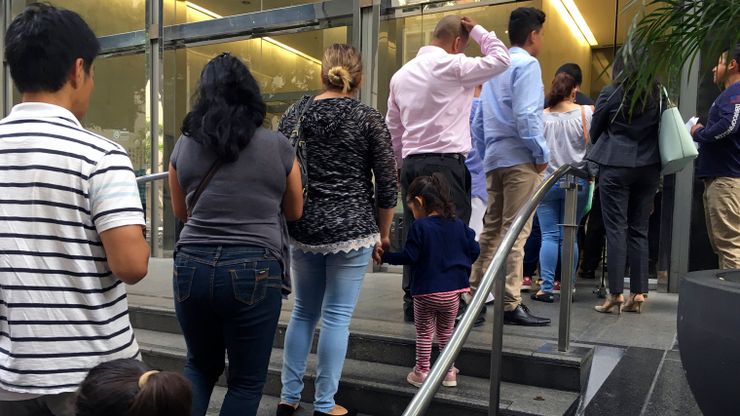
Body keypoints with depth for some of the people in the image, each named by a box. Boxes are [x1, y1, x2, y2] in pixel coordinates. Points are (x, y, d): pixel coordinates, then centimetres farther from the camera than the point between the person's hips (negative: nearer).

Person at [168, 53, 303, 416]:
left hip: (193, 266, 3)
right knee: (246, 381, 11)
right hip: (254, 271, -3)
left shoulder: (184, 146, 5)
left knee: (200, 366, 24)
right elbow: (294, 212, 12)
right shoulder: (278, 147, -1)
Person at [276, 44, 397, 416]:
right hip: (351, 230, -3)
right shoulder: (367, 118, -5)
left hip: (302, 229, 4)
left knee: (303, 312, 17)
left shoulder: (294, 113, 5)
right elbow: (387, 183, -4)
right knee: (337, 316, 5)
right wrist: (383, 232, 8)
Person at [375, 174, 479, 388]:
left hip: (426, 292, -4)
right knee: (446, 331, 19)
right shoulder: (458, 225, 1)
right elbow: (474, 250, 5)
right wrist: (462, 266, 22)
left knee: (424, 332, 12)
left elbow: (409, 256, -16)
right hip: (452, 290, 4)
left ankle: (422, 372, 18)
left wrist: (384, 256, -5)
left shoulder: (419, 227, -14)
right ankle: (449, 372, 24)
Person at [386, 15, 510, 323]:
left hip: (411, 162, 7)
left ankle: (413, 304, 12)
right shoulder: (452, 66, -5)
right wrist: (476, 29, 12)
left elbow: (393, 127, 19)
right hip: (445, 162, -7)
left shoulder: (401, 74, 17)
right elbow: (501, 60, 1)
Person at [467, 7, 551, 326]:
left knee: (492, 228, 14)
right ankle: (511, 304, -4)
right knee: (516, 231, -7)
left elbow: (478, 122, 18)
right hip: (520, 159, -8)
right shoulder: (527, 64, -6)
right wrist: (542, 154, -11)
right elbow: (525, 116, -19)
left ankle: (474, 293, 20)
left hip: (495, 159, 8)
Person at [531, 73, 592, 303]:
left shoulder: (541, 116, 0)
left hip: (547, 181, 0)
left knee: (549, 236, 2)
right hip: (576, 182, 0)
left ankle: (546, 287, -1)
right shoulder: (586, 113, -2)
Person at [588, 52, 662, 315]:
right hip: (649, 167, 4)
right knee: (639, 229, 8)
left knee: (616, 228, -1)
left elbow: (594, 131, 5)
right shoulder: (657, 94, 4)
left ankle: (616, 294, -2)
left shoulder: (611, 93, -4)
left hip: (616, 165, -3)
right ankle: (638, 294, 10)